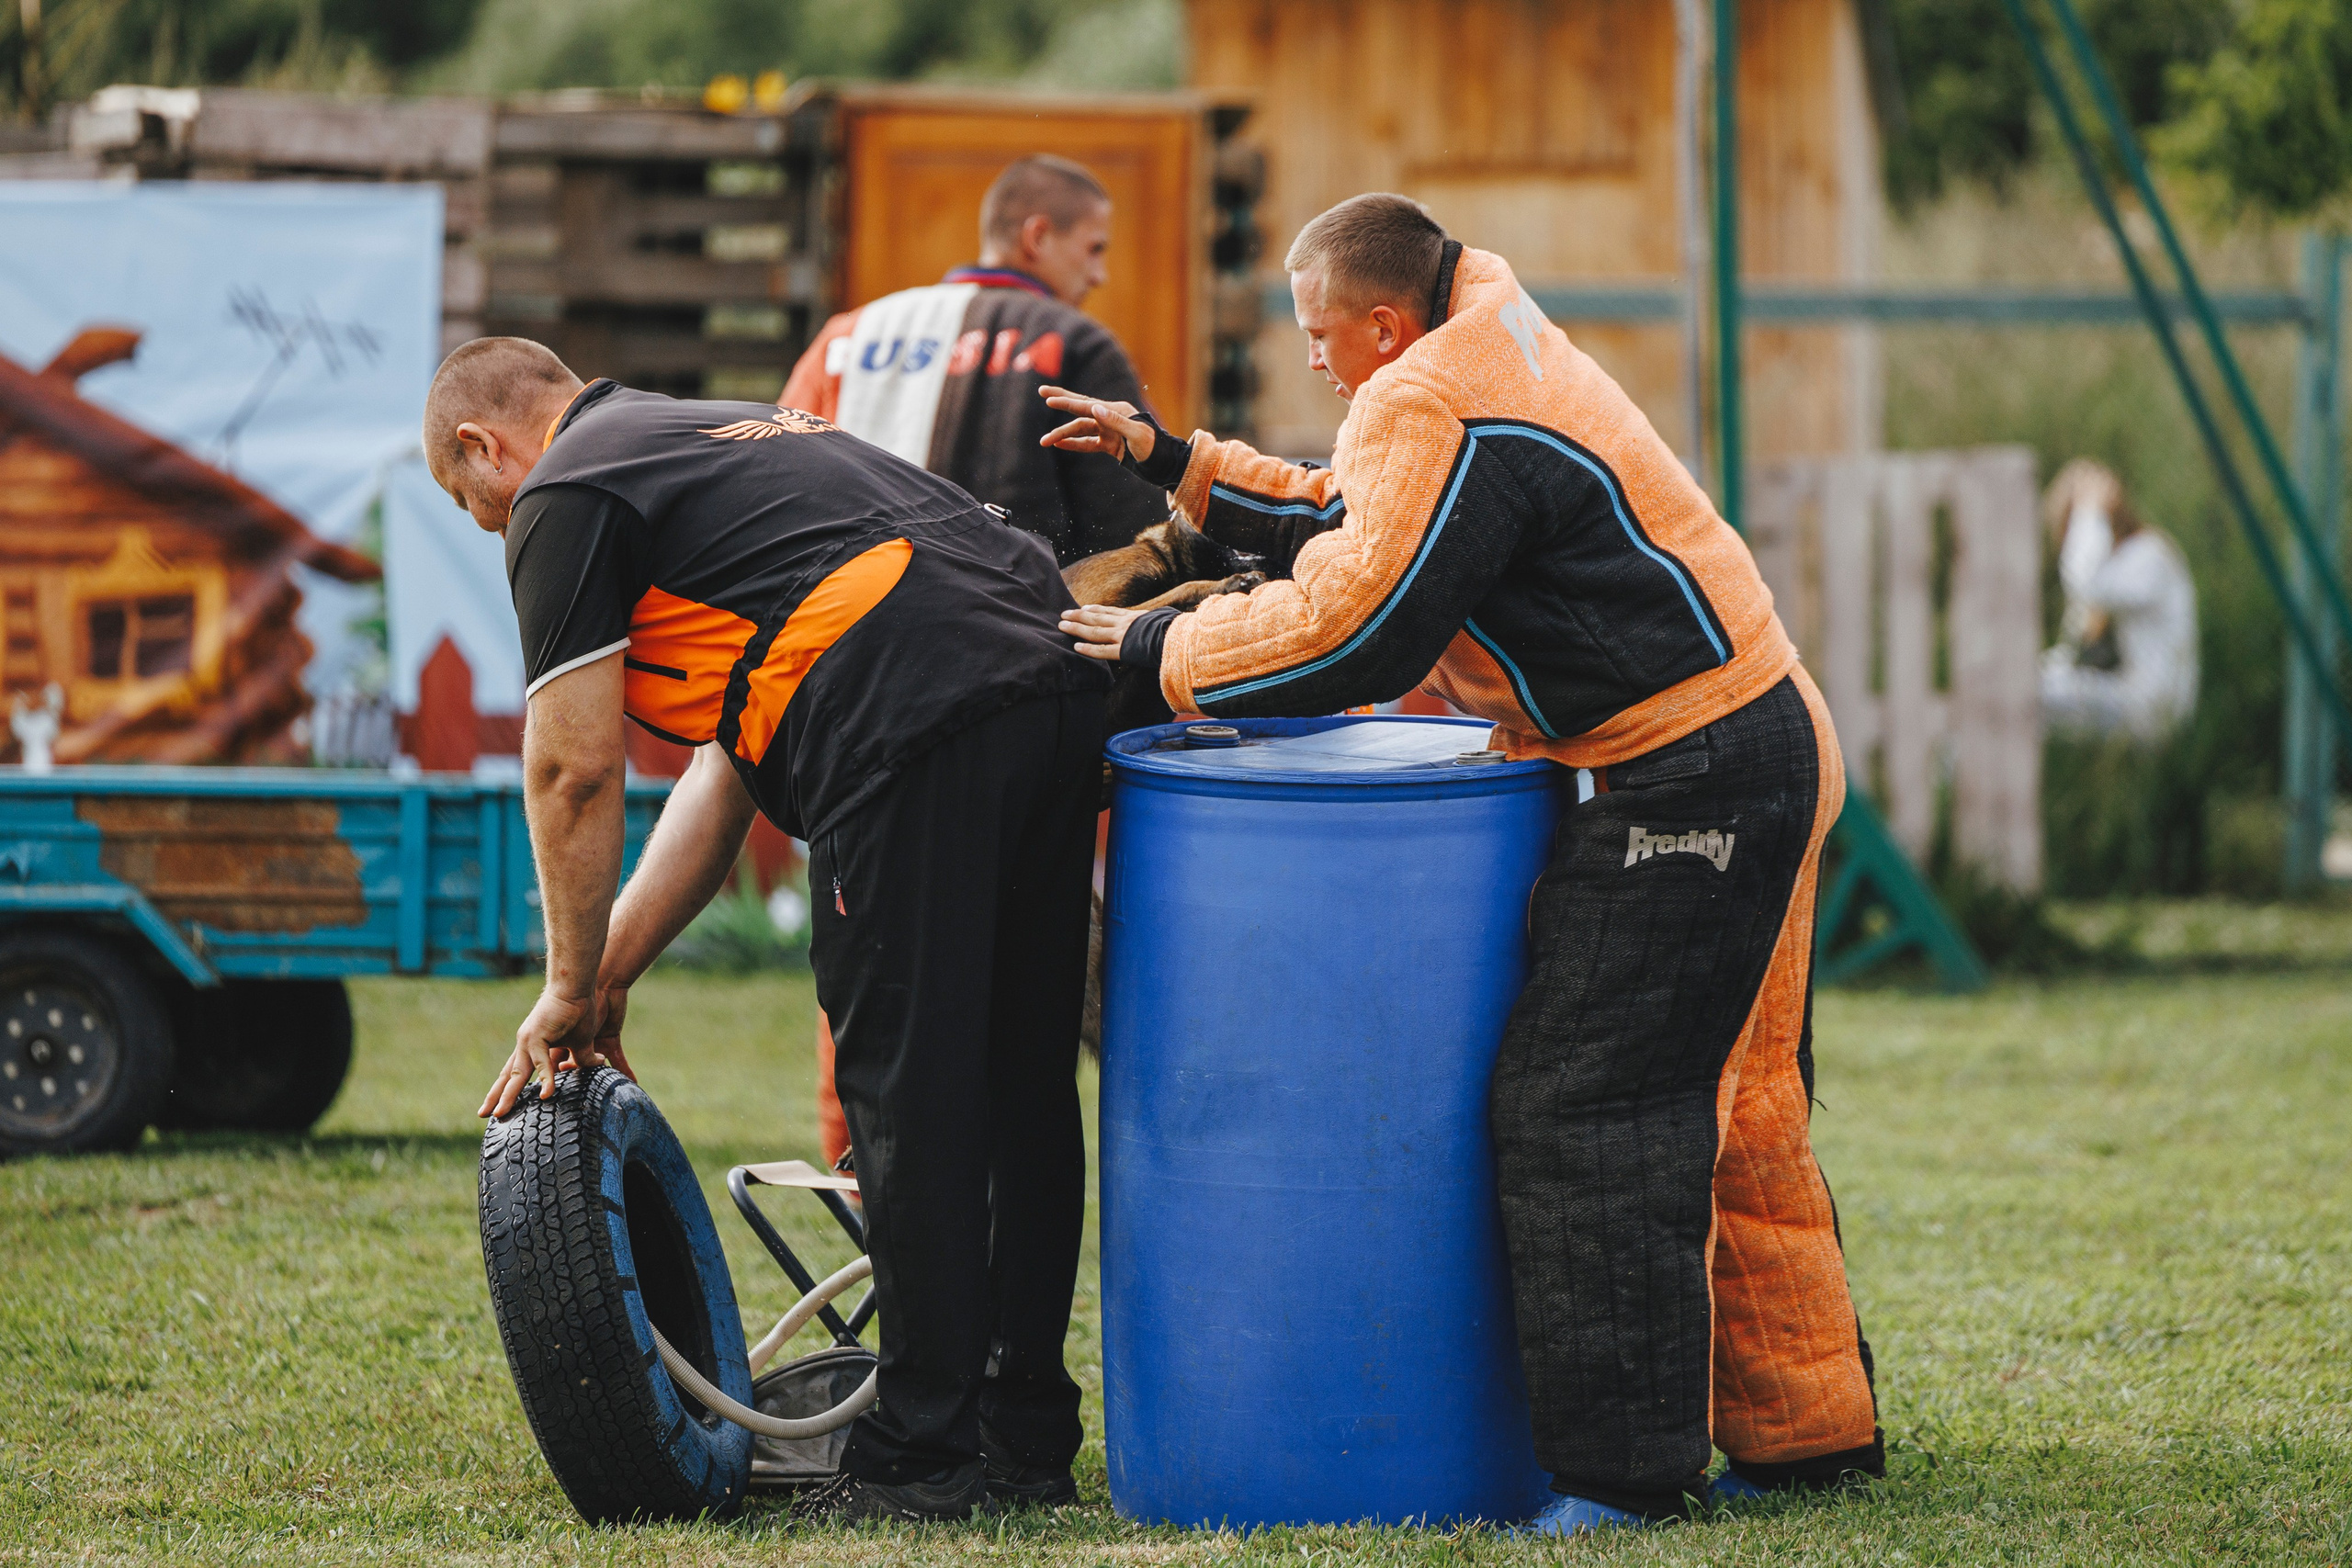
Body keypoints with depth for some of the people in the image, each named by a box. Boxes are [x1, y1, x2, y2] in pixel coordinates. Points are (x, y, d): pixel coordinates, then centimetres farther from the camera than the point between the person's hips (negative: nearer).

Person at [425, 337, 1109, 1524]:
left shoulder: (565, 500, 7)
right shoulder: (714, 440, 34)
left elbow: (574, 771, 2)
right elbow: (729, 763, 31)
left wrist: (575, 989, 14)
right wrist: (612, 969, 28)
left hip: (917, 733, -9)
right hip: (1056, 689, 9)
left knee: (908, 1099, -2)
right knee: (1020, 1084, 14)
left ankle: (921, 1458, 2)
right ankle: (1026, 1433, 22)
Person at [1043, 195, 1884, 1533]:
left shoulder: (1436, 413, -16)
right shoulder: (1497, 360, 17)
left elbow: (1347, 631, -20)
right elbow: (1361, 527, 28)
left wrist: (1162, 648, -7)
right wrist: (1175, 462, 24)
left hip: (1684, 782, -11)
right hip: (1763, 759, 11)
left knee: (1585, 1108, -9)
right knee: (1732, 1116, 15)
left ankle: (1623, 1465, -9)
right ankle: (1807, 1429, 22)